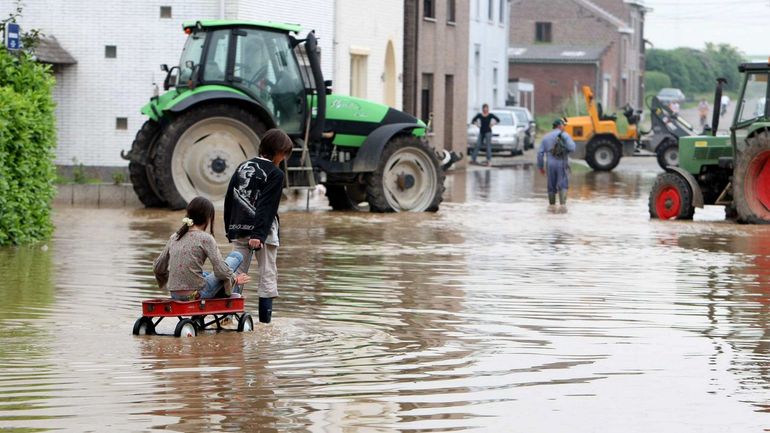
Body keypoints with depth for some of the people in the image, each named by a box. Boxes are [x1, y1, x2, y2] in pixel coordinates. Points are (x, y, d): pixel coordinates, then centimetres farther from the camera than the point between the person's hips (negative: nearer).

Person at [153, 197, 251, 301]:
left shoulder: (174, 237, 7)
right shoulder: (205, 238, -10)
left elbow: (157, 268, 13)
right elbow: (220, 270, -14)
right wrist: (234, 279, 5)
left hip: (175, 296, 7)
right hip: (197, 294, -7)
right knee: (237, 256, 8)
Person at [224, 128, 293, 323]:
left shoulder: (242, 167, 11)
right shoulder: (275, 174, -9)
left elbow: (229, 199, 12)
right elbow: (266, 206, -18)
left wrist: (230, 230, 17)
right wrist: (258, 234, -23)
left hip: (238, 230, 5)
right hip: (263, 231, -5)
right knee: (268, 274, 3)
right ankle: (265, 317, 2)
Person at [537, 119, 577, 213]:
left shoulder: (546, 137, 9)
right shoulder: (565, 135, -3)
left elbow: (540, 153, 5)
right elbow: (572, 148, -16)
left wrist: (540, 167, 12)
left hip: (551, 163, 3)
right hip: (562, 163, -3)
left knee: (552, 186, 14)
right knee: (563, 185, 0)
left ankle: (552, 206, 18)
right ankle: (562, 205, -12)